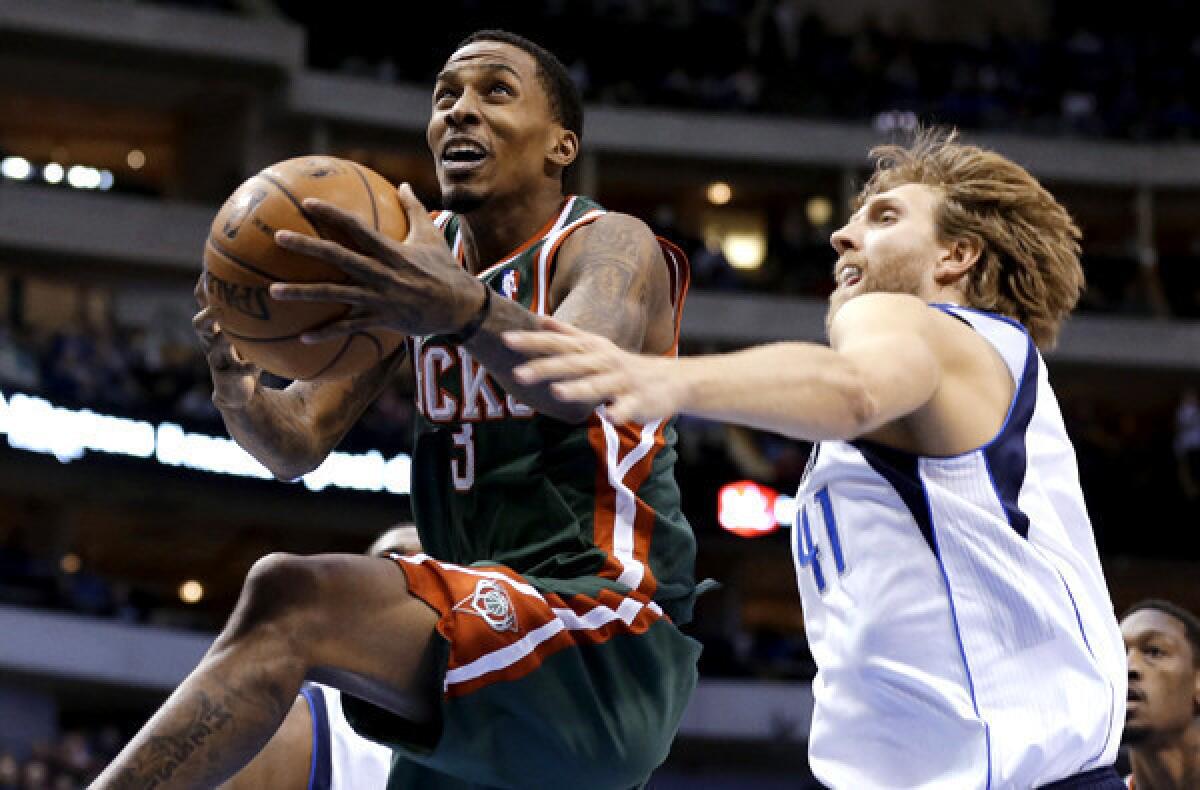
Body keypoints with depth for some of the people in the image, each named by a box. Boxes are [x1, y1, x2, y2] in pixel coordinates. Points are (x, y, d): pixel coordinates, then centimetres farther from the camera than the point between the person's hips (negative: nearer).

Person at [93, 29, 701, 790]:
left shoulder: (610, 246, -7)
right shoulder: (419, 256, 13)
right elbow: (299, 443, 8)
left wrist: (465, 311, -53)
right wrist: (236, 384, -17)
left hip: (612, 645, -8)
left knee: (291, 600, -27)